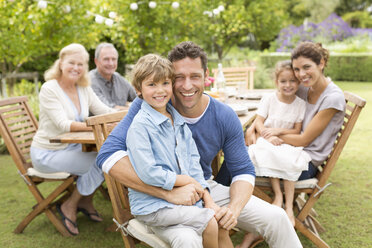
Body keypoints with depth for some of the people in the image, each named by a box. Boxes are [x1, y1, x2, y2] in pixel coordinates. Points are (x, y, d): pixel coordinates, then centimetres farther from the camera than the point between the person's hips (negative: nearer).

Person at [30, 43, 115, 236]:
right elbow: (64, 125, -25)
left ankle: (86, 201, 7)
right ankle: (69, 207, -1)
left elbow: (104, 111, 1)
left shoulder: (84, 89, 6)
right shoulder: (49, 89, -15)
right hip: (47, 154, -6)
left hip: (72, 148, 7)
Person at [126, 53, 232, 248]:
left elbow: (193, 160, 10)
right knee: (210, 223, -18)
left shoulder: (178, 121, 10)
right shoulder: (140, 125, -15)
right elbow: (148, 173, -21)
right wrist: (186, 180, -11)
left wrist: (207, 197, 0)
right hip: (151, 205, -7)